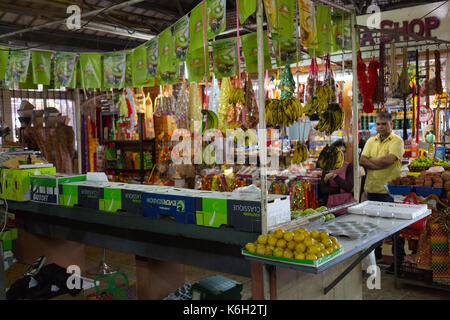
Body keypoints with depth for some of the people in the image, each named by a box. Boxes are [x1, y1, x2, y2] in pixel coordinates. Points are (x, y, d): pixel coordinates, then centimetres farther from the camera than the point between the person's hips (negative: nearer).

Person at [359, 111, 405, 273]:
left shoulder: (397, 141, -4)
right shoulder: (371, 141, 13)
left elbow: (388, 159, -19)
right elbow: (362, 160, 1)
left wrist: (371, 160, -6)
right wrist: (380, 163, -13)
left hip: (389, 189, -5)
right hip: (372, 187, 6)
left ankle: (399, 260, 12)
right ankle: (376, 255, 29)